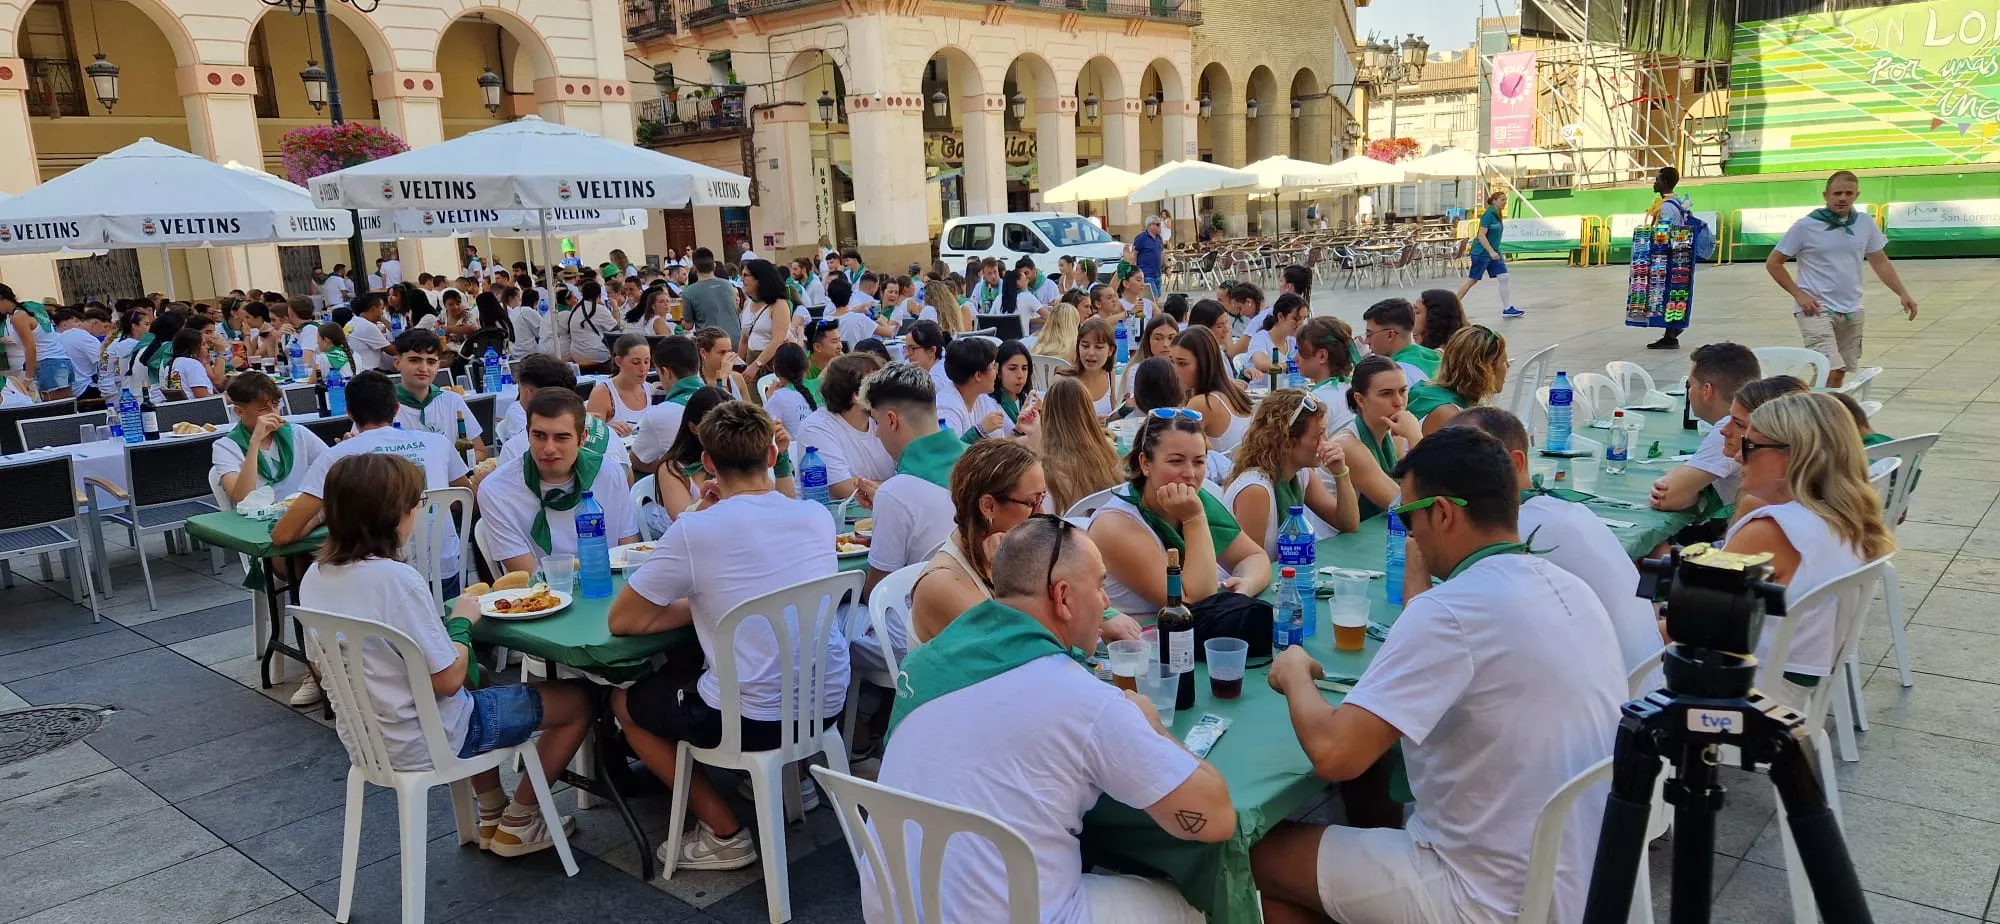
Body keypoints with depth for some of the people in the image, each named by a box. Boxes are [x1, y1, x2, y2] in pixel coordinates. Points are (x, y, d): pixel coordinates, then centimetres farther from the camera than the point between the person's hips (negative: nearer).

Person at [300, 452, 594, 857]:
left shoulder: (315, 576, -3)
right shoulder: (396, 578, -28)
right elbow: (448, 680, -25)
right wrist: (463, 620, -7)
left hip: (364, 739, 9)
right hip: (425, 743, -8)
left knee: (475, 679, 36)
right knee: (578, 699, 4)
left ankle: (491, 816, 37)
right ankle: (516, 825, 19)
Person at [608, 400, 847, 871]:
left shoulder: (695, 530, -17)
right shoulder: (818, 516, -2)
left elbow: (622, 621, -8)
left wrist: (696, 607, 3)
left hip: (754, 720, -7)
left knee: (625, 701, 21)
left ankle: (725, 834, 14)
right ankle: (795, 775, 29)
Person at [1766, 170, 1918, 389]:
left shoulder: (1865, 223, 6)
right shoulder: (1805, 226, -7)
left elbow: (1880, 262, 16)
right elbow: (1773, 263, -2)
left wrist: (1903, 294, 7)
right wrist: (1798, 294, -9)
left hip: (1851, 311, 5)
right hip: (1816, 310, -5)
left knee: (1840, 372, 10)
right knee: (1830, 371, -19)